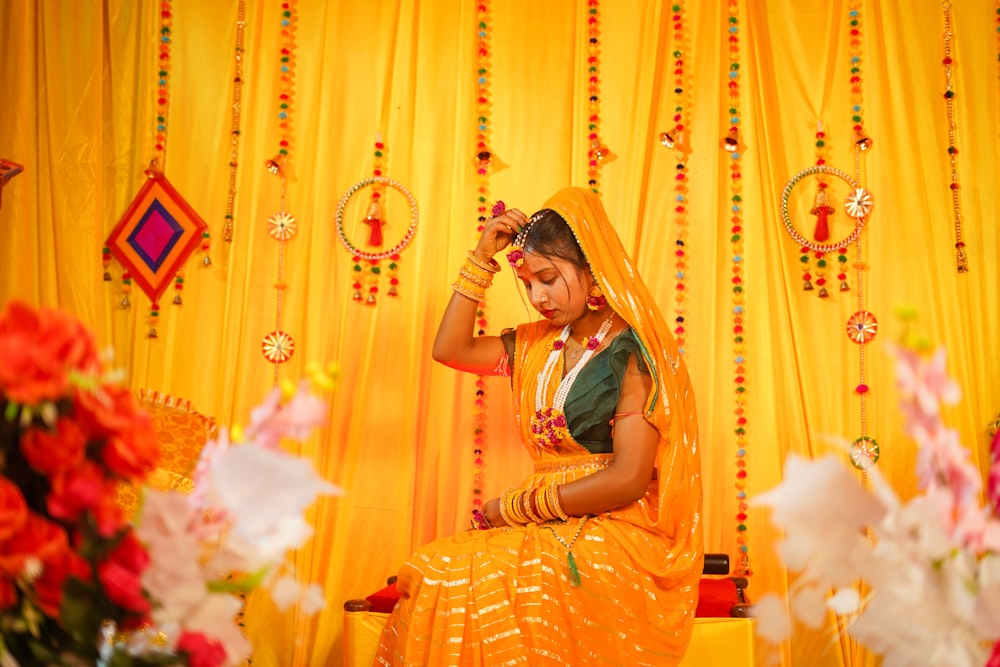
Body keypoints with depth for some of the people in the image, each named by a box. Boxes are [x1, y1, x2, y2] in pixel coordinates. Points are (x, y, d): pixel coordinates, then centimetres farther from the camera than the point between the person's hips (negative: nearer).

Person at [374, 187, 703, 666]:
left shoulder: (633, 352, -9)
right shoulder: (538, 344, 13)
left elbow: (628, 479, -15)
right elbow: (450, 349, 11)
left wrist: (513, 508, -11)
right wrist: (483, 257, 5)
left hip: (619, 532, -6)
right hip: (551, 528, 6)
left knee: (485, 584, -30)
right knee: (431, 570, -20)